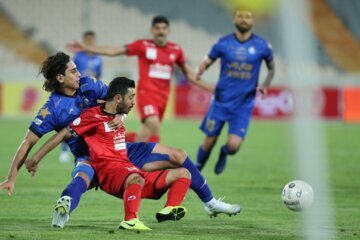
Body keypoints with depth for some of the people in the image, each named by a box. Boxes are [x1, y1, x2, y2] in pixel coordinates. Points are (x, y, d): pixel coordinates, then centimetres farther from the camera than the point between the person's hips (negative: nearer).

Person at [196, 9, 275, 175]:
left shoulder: (262, 46, -1)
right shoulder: (224, 43, -1)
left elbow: (271, 69, 14)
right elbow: (207, 62, 4)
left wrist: (264, 85, -4)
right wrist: (200, 70, -20)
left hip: (244, 105, 0)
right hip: (221, 101, 0)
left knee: (233, 146, -12)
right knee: (209, 142, 3)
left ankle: (224, 153, 25)